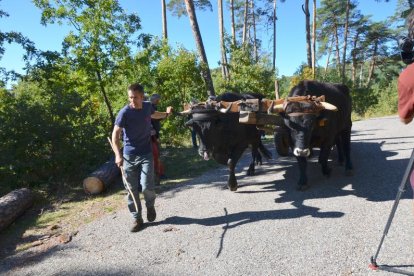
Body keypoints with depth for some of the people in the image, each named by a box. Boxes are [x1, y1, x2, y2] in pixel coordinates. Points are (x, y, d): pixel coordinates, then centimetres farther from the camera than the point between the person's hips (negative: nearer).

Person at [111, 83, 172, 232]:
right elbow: (115, 134, -17)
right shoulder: (124, 112, -14)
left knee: (146, 187, -11)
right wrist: (118, 155, -29)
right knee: (132, 189, 5)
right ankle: (137, 219, 22)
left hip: (146, 154, 2)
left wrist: (166, 113, 16)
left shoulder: (147, 106, 0)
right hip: (129, 156, -1)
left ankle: (150, 206, 22)